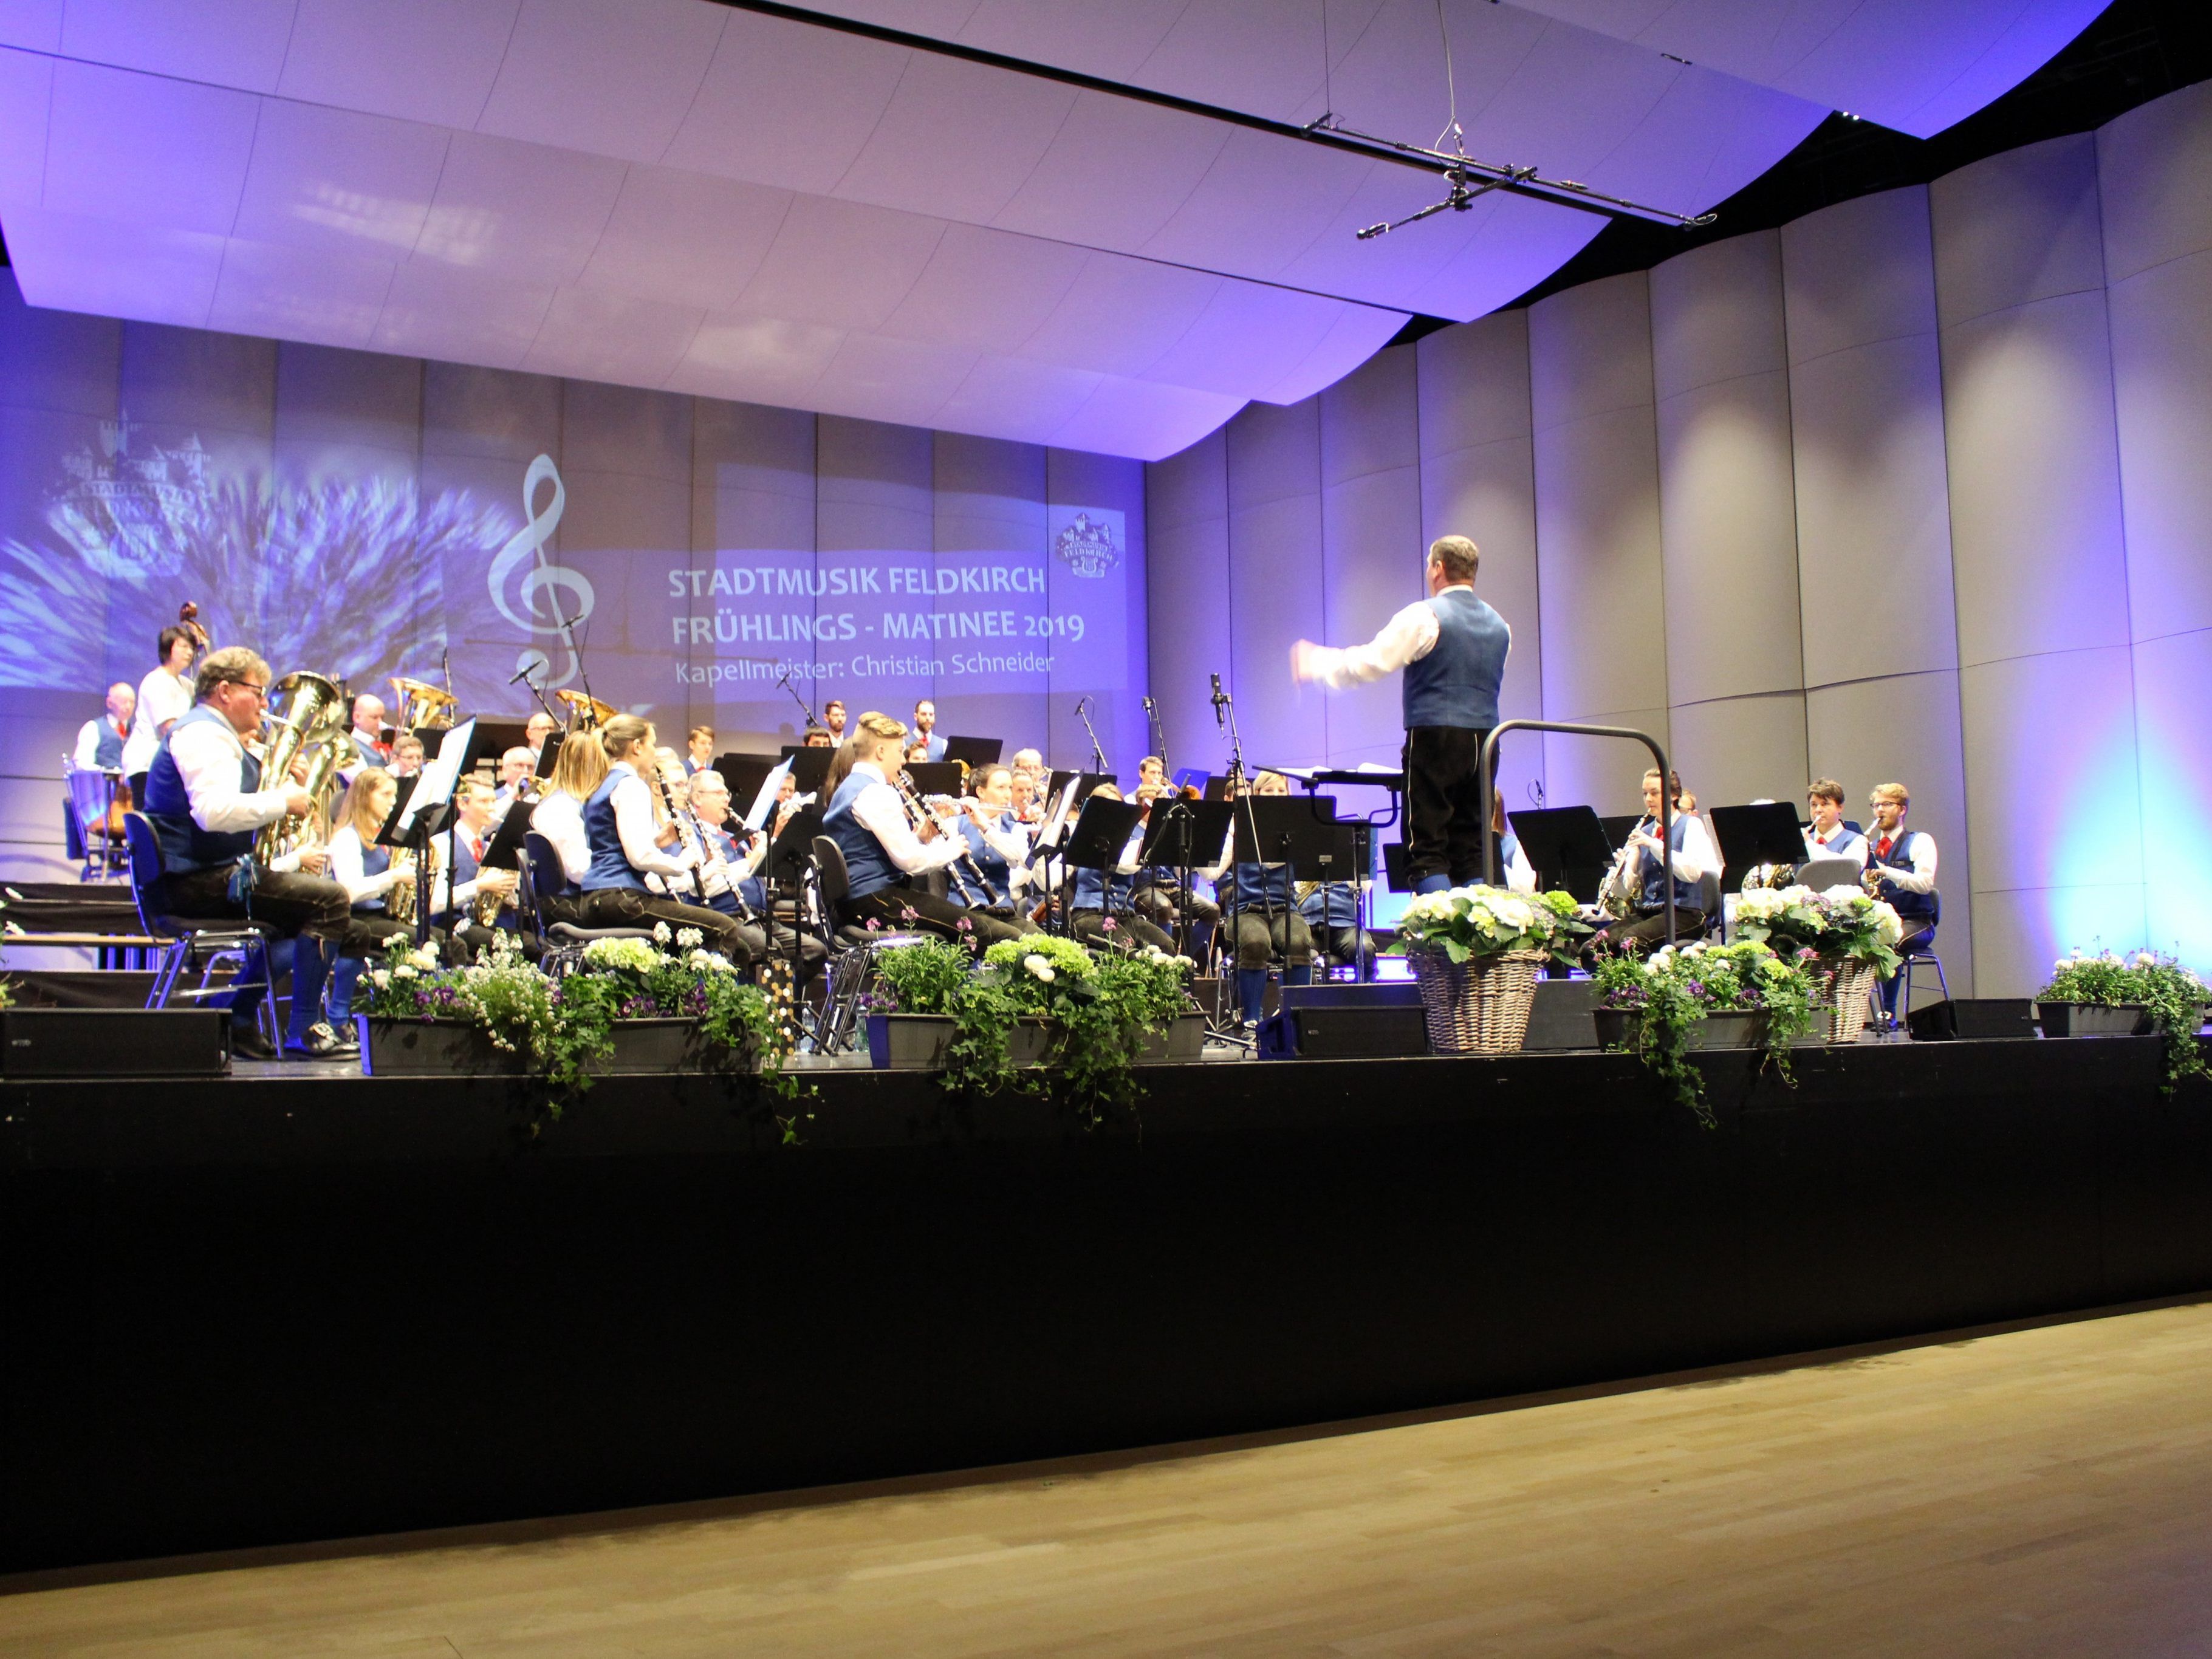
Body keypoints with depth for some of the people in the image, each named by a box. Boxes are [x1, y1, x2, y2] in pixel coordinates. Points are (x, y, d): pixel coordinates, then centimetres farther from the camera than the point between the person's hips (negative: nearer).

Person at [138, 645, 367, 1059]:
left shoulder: (216, 735, 22)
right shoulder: (202, 734, -14)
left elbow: (239, 804, 27)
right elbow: (214, 811, -30)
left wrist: (283, 785, 10)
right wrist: (283, 802, -20)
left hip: (200, 874, 12)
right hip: (201, 880, -12)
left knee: (296, 902, 31)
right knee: (329, 899, -21)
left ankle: (238, 1022, 29)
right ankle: (304, 1029, -15)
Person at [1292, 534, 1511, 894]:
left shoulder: (1424, 617, -6)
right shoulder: (1500, 626, 14)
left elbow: (1370, 663, -8)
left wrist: (1315, 662, 6)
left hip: (1435, 738, -6)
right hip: (1484, 740, 6)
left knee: (1427, 850, -4)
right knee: (1471, 849, 8)